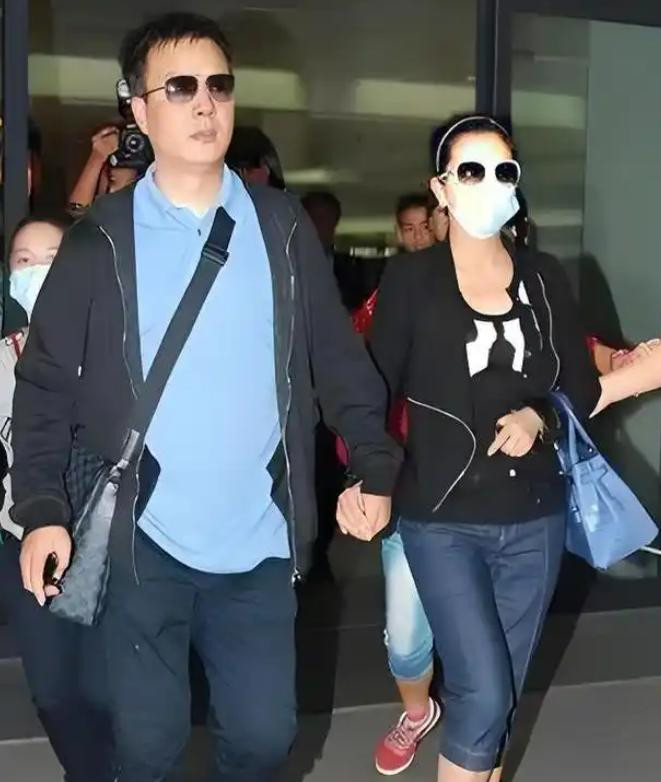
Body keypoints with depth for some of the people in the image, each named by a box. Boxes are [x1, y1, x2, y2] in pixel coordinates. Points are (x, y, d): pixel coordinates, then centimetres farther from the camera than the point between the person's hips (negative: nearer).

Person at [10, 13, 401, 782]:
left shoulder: (282, 225, 3)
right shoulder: (101, 239, -3)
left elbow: (338, 357, 9)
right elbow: (45, 382, -1)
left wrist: (376, 467, 4)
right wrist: (41, 508, -10)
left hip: (259, 542, 2)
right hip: (142, 543, -2)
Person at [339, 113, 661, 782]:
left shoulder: (544, 278, 3)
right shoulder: (410, 280, -6)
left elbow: (583, 394, 4)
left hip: (533, 517, 3)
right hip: (442, 520, -3)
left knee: (501, 691, 12)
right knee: (484, 692, -10)